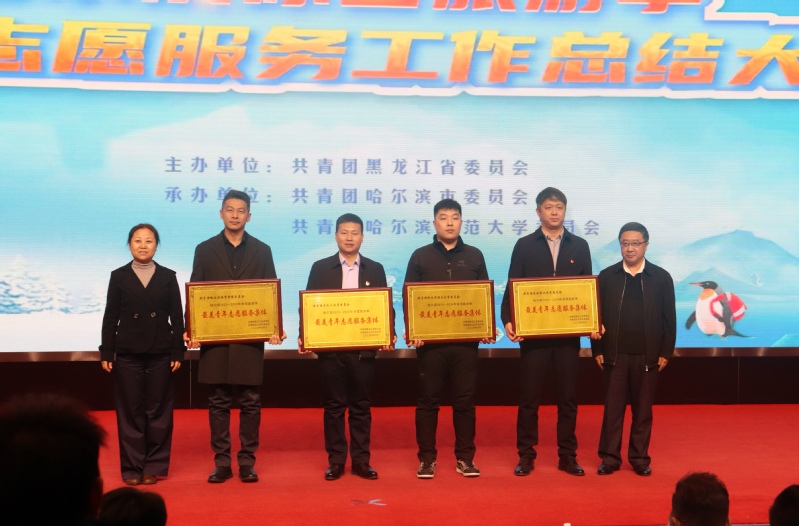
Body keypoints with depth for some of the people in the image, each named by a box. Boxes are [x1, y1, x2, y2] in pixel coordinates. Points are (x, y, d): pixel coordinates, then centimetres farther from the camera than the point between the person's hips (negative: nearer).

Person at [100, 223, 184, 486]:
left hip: (160, 353, 0)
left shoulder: (168, 277, 5)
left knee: (158, 411, 3)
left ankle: (155, 466, 13)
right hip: (127, 354, 0)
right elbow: (110, 317, 4)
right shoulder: (119, 277, 4)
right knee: (130, 412, 3)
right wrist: (106, 353, 0)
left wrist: (177, 352, -2)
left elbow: (177, 317, 4)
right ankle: (132, 468, 11)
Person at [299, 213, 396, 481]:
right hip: (330, 348, 0)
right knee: (333, 406, 4)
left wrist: (389, 335, -10)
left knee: (361, 406, 5)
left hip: (363, 348, 1)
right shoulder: (321, 268, 5)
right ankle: (335, 461, 11)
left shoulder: (375, 269, 8)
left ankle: (361, 461, 12)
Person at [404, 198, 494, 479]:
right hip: (430, 340, -1)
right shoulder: (421, 256, 5)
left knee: (465, 401, 5)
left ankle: (465, 458, 14)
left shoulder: (474, 256, 10)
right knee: (428, 400, 3)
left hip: (465, 340, 1)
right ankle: (427, 458, 11)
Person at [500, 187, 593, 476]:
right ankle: (526, 456, 11)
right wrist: (508, 320, -15)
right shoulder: (525, 246, 3)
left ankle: (567, 456, 15)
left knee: (568, 398, 7)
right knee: (529, 398, 3)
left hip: (568, 333, 2)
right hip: (533, 332, -1)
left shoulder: (579, 246, 8)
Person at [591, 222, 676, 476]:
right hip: (614, 354, 0)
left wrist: (666, 352, -1)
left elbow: (669, 319, 3)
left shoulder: (661, 278, 2)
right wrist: (597, 350, -1)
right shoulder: (607, 276, 3)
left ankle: (640, 458, 16)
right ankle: (610, 457, 11)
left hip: (647, 356, 0)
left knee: (643, 408, 7)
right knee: (613, 407, 4)